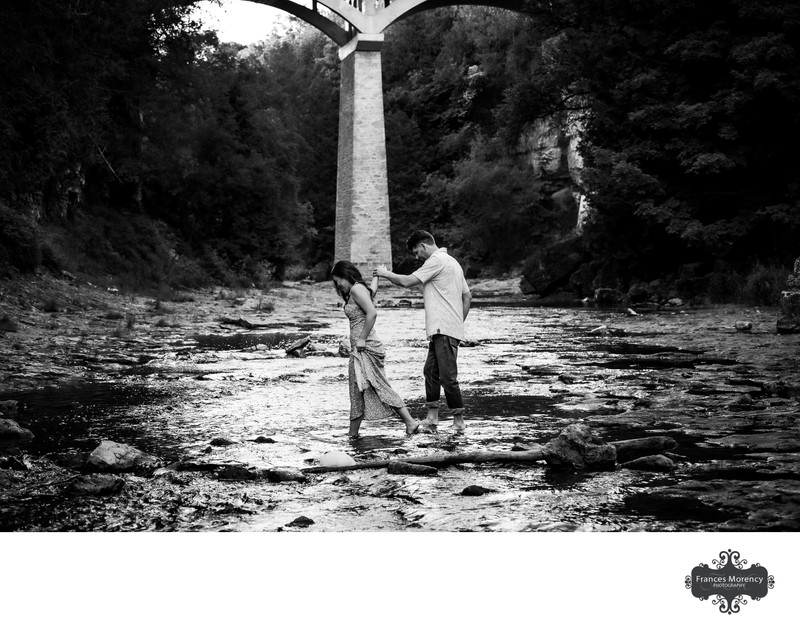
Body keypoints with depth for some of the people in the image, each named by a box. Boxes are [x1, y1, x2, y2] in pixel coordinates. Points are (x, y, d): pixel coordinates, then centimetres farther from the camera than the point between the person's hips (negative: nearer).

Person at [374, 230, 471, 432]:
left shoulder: (436, 261, -9)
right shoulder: (452, 262, 22)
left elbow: (407, 281, -13)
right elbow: (467, 296, 23)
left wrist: (385, 273, 2)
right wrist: (459, 323, 21)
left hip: (444, 330, -10)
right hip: (441, 331, 10)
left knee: (447, 376, -9)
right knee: (430, 371, 11)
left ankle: (458, 420, -5)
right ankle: (432, 417, 12)